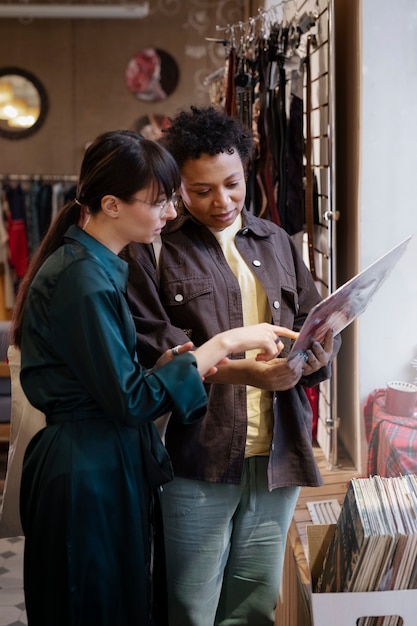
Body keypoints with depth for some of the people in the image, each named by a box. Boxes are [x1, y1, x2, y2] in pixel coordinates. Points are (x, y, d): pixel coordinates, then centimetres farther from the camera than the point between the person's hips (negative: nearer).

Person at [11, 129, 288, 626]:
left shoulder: (93, 266, 11)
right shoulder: (83, 278, -20)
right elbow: (130, 400, -21)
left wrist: (171, 360, -2)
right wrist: (224, 343, -18)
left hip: (114, 467, 10)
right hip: (89, 478, -10)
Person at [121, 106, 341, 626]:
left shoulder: (275, 242, 15)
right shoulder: (153, 250, -2)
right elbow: (153, 350, -12)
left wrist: (315, 356, -10)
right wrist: (239, 372, -25)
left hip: (277, 460, 5)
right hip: (198, 462, -4)